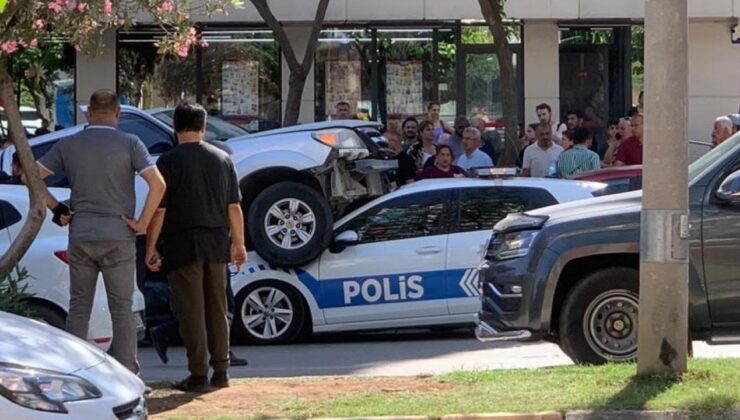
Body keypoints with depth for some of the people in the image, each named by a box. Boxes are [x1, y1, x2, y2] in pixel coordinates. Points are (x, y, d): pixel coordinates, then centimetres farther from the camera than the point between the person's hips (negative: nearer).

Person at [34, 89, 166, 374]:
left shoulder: (69, 145, 5)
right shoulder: (129, 144, -4)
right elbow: (158, 184, -15)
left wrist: (57, 209, 6)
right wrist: (142, 223, -7)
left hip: (80, 236, 2)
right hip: (118, 236, -2)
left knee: (79, 307, 10)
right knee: (122, 308, 3)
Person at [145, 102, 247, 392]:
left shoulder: (170, 161, -8)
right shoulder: (223, 160, 8)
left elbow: (158, 210, -10)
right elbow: (234, 207, 9)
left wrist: (151, 247, -4)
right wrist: (238, 243, 17)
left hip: (183, 245, -5)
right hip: (216, 244, 5)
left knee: (191, 311, -2)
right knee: (217, 309, 13)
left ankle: (198, 376, -3)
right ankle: (221, 372, 16)